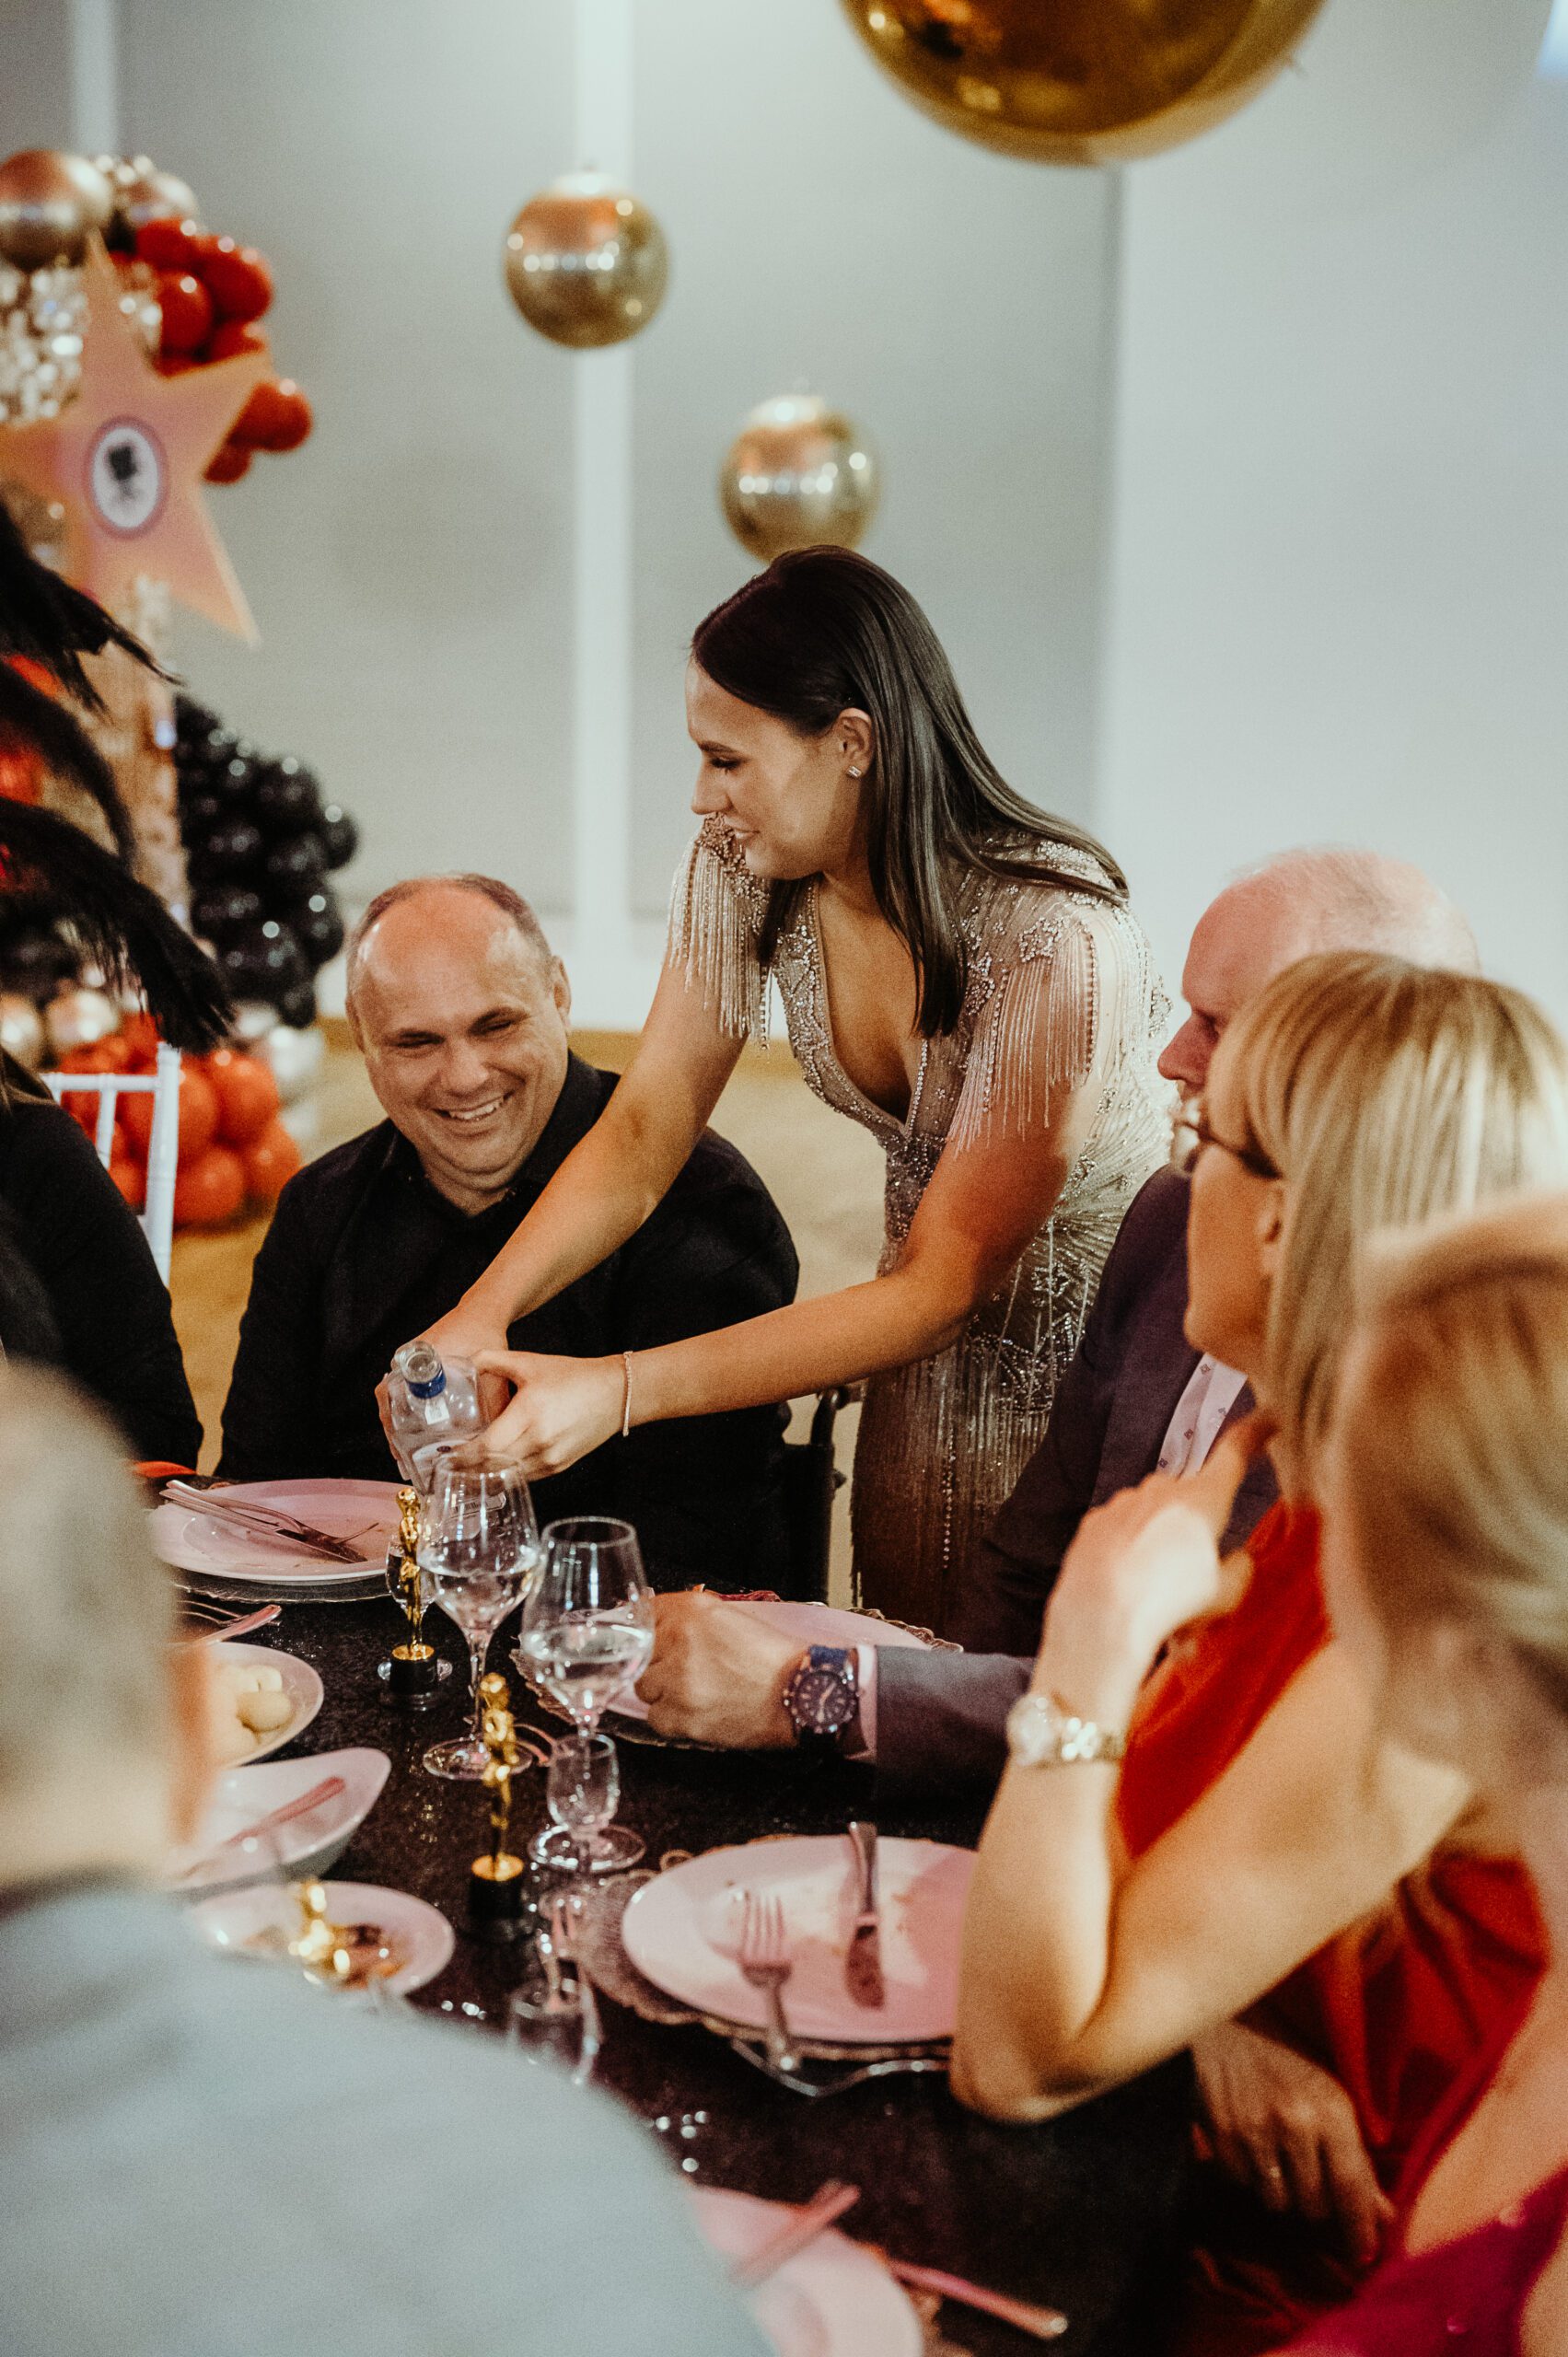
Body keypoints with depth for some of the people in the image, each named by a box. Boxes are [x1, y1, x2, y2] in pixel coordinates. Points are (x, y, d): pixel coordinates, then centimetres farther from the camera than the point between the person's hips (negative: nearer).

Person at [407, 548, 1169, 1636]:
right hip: (937, 1345, 6)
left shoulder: (1055, 934, -31)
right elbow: (646, 1127, -11)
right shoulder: (748, 870, -12)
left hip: (1108, 1338, -5)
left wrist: (619, 1389, -35)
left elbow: (943, 1287, -29)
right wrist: (482, 1313, -28)